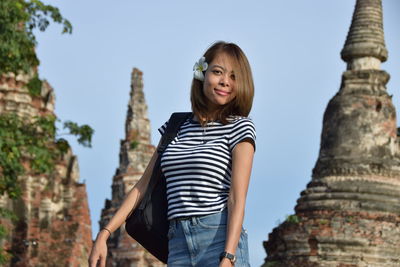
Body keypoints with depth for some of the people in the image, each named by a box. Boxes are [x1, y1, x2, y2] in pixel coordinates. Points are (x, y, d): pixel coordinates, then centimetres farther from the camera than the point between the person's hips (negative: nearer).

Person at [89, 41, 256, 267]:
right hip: (178, 246, 4)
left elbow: (237, 199, -6)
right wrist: (105, 234, 11)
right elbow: (143, 186, 19)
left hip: (220, 240, -4)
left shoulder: (240, 127, 4)